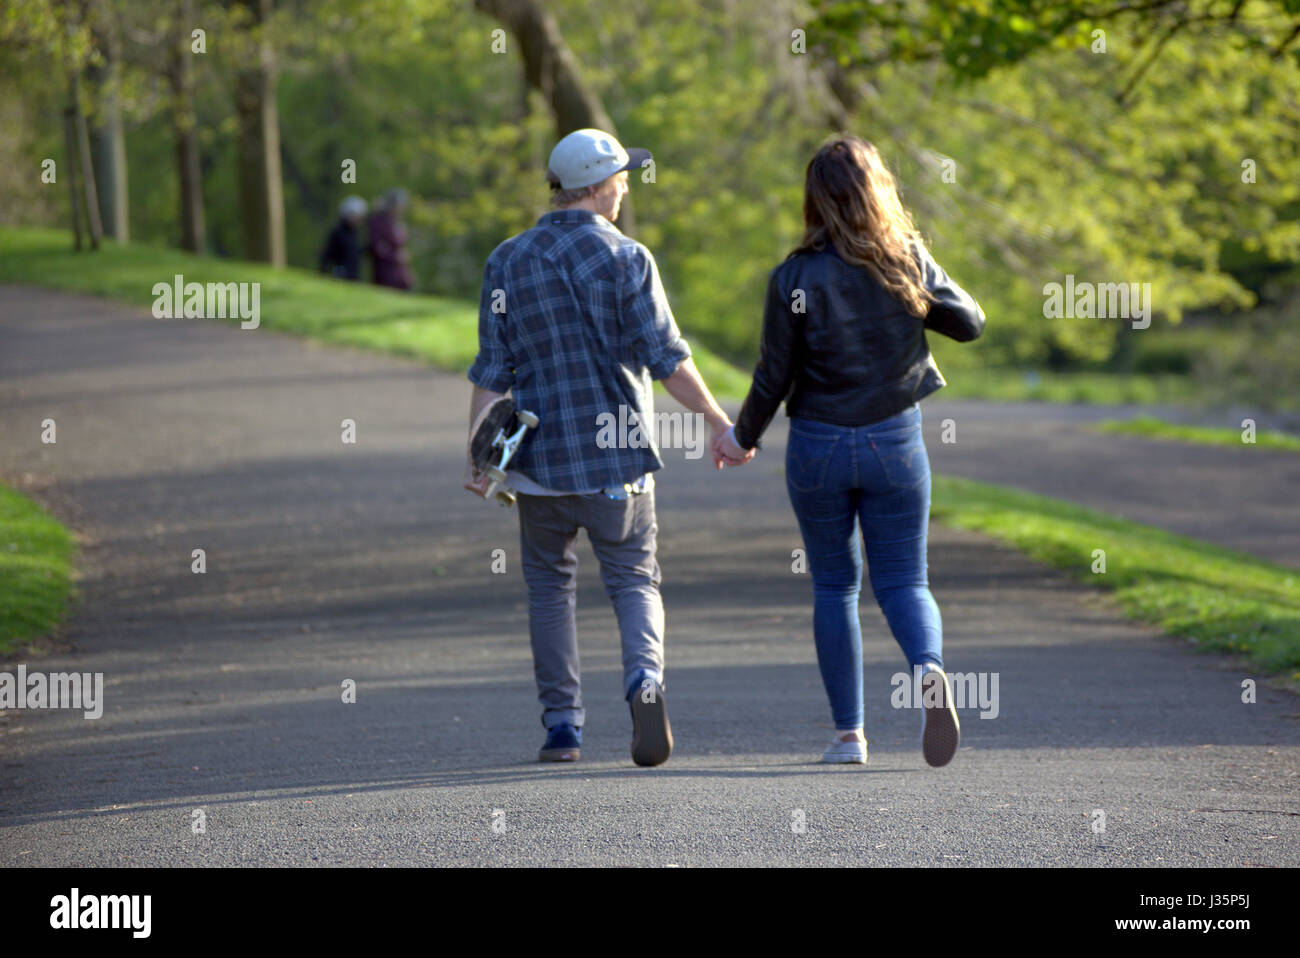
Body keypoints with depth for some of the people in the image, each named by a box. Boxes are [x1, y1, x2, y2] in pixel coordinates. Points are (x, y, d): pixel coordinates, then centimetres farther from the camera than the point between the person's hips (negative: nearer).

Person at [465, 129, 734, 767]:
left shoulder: (507, 262, 1)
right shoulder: (626, 259, -6)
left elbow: (492, 371, -2)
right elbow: (667, 359, -9)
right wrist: (717, 421, -1)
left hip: (540, 453, 2)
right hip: (618, 452, -2)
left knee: (549, 584, 14)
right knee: (634, 580, 8)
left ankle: (562, 726, 10)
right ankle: (644, 679, -21)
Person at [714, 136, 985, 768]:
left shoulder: (795, 278, -12)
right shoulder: (909, 261, -6)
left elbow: (775, 376, -7)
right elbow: (970, 323, 4)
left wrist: (743, 437, 9)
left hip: (818, 446, -1)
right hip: (895, 440, 1)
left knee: (834, 585, 13)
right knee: (902, 581, 6)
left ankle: (849, 733, 12)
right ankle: (929, 671, -26)